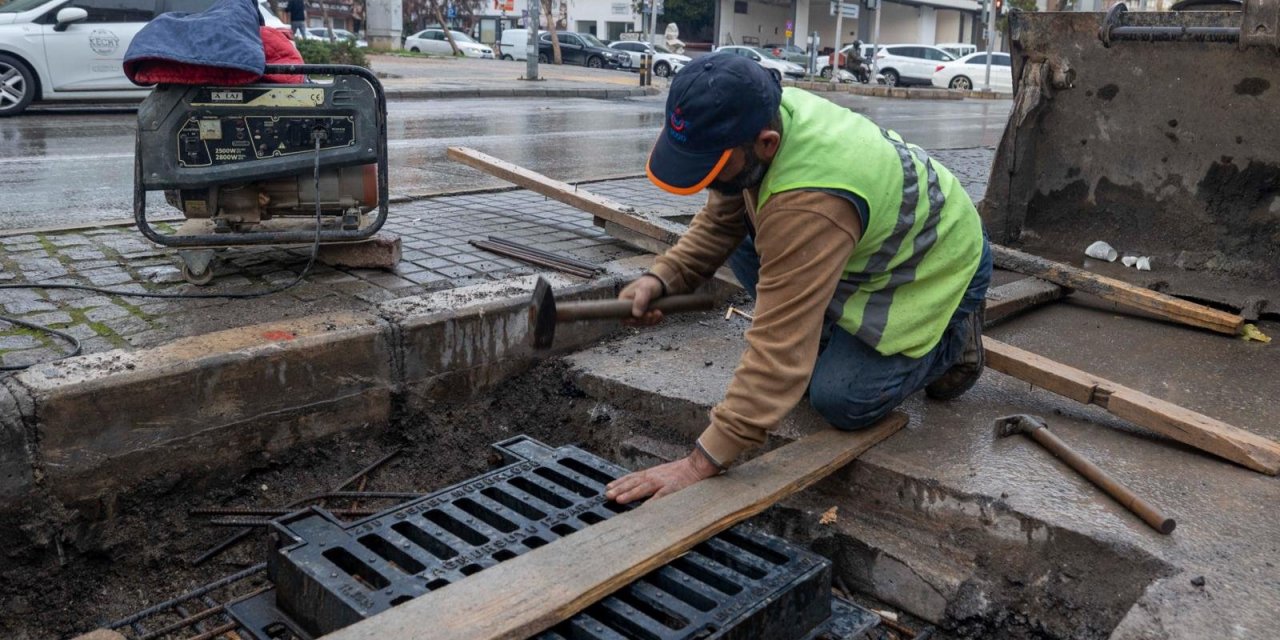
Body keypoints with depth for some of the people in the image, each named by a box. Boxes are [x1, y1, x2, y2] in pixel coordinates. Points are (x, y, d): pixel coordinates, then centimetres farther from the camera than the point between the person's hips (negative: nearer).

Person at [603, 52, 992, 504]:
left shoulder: (809, 205, -44)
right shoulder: (762, 113, -18)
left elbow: (779, 345, -44)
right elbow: (719, 221, -2)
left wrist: (703, 462, -43)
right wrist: (663, 276, -17)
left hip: (939, 267, -8)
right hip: (872, 247, 8)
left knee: (842, 402, -17)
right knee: (742, 241, -6)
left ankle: (951, 338, 9)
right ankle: (827, 352, 8)